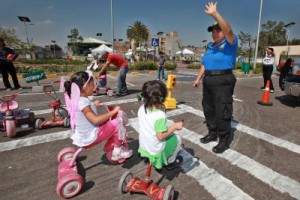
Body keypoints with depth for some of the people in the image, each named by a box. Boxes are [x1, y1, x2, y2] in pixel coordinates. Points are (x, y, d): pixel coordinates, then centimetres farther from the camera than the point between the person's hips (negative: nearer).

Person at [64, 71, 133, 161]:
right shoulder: (83, 102, -27)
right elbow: (96, 120, -35)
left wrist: (93, 104, 28)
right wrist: (113, 111, -28)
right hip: (91, 137, -10)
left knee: (110, 123, 23)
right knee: (117, 123, -9)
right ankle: (117, 151, 6)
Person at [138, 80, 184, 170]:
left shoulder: (142, 109, -10)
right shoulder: (160, 115, -31)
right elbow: (161, 136, -26)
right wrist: (175, 126, -16)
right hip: (156, 150, -7)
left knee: (171, 135, 26)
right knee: (177, 138, 14)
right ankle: (170, 162, 28)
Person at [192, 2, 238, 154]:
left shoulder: (230, 43, -3)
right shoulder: (210, 47, 20)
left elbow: (228, 30, -24)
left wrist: (215, 14, -30)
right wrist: (198, 78, 15)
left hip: (223, 81, -8)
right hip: (209, 81, 8)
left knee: (222, 111, -5)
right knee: (208, 109, 14)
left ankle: (224, 140, 8)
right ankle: (213, 133, 30)